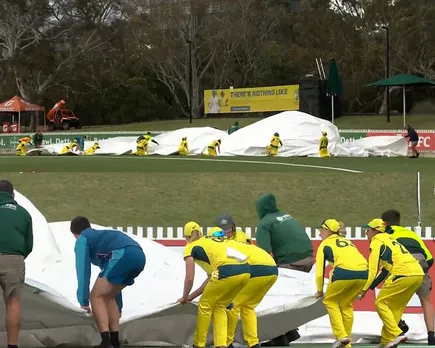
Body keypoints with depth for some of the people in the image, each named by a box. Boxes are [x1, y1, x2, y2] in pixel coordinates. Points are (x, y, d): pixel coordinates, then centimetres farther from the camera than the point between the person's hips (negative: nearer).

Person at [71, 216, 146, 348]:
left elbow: (83, 270, 5)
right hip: (139, 256, 8)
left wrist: (83, 300, 3)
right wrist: (118, 306, 54)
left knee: (96, 296, 2)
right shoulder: (102, 236, 42)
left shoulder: (82, 239, 20)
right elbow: (113, 281, 48)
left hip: (122, 254, -8)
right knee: (108, 296, 24)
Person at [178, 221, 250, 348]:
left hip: (228, 271, -7)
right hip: (245, 271, 7)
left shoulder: (190, 247, 13)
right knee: (219, 306, 23)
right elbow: (211, 278, 34)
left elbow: (189, 278, 8)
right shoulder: (209, 242, 33)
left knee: (205, 305, 14)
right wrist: (192, 296, 38)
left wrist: (185, 298, 24)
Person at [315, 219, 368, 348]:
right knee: (346, 304, 25)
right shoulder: (347, 242, 32)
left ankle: (341, 336, 4)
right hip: (363, 273, 5)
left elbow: (320, 271, 15)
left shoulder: (325, 244, 18)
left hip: (345, 272, -5)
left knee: (330, 301, 18)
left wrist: (320, 290, 29)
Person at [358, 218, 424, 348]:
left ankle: (397, 334, -10)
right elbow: (386, 269, 31)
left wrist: (364, 290, -2)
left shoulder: (376, 242, 4)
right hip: (418, 274, 8)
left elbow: (373, 269, -4)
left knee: (381, 302, 3)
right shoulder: (389, 241, 29)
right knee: (396, 307, 17)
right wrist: (370, 286, 32)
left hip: (403, 274, -8)